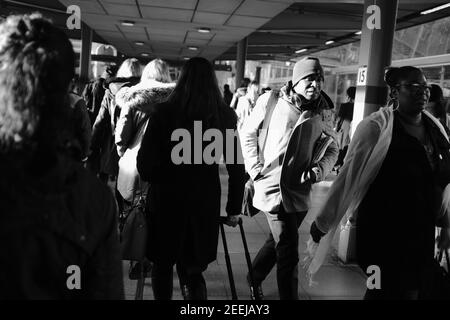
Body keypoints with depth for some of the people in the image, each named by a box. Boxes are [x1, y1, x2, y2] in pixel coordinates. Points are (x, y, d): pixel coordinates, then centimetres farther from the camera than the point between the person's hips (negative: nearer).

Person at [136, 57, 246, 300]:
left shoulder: (164, 112, -10)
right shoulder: (225, 116, -4)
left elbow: (145, 162, -11)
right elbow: (236, 166, 0)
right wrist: (234, 208, 10)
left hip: (165, 200, -1)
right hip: (205, 204, 2)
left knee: (162, 265, 20)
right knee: (192, 270, 15)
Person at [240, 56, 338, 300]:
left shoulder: (320, 114, 4)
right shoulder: (271, 101, -5)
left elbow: (332, 149, 13)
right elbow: (248, 132, 4)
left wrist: (318, 170, -6)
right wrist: (254, 167, -5)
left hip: (300, 191, 5)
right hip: (273, 186, -4)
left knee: (278, 243, 20)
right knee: (288, 253, -7)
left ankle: (254, 279, 45)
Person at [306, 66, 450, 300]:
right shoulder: (376, 127, -14)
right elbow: (348, 177, -14)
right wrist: (322, 223, -11)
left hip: (423, 234, 6)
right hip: (383, 231, -6)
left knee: (419, 291, 16)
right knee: (402, 291, 1)